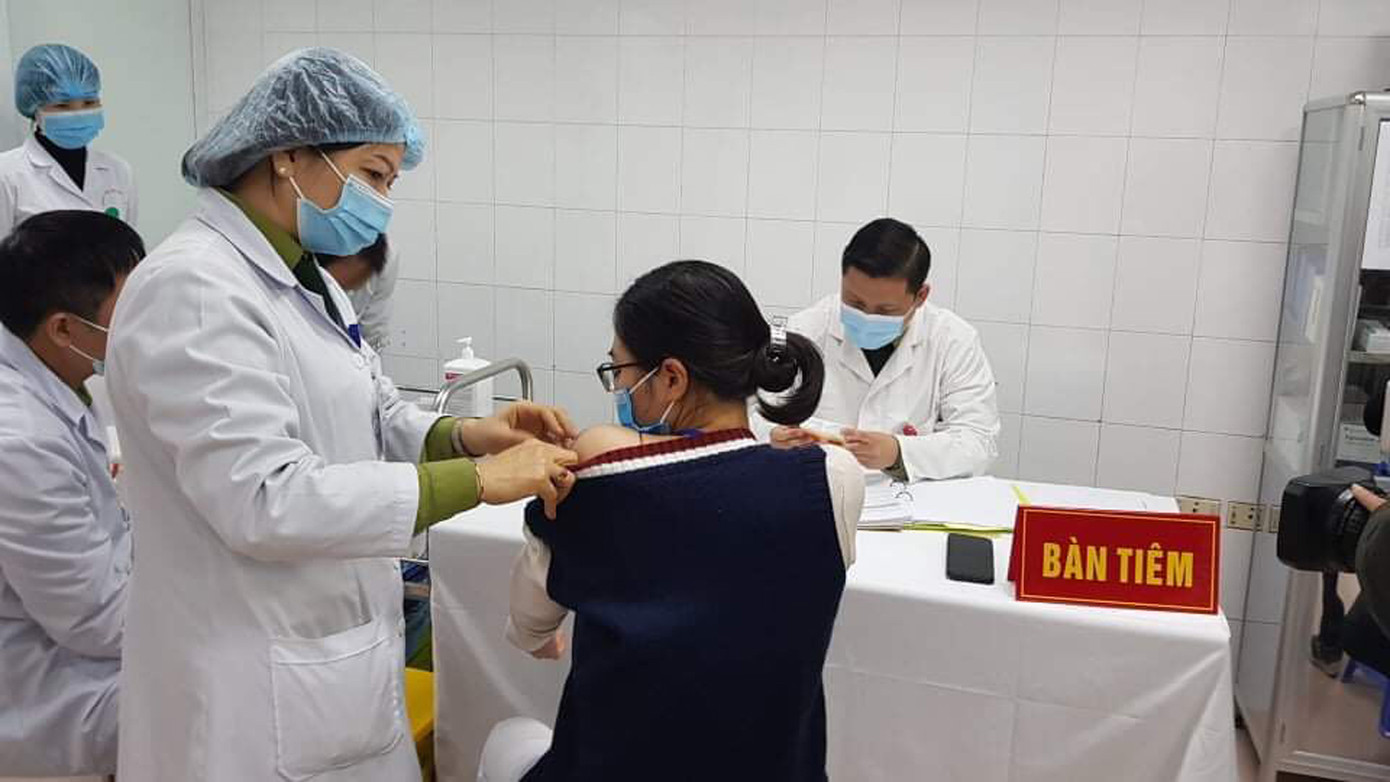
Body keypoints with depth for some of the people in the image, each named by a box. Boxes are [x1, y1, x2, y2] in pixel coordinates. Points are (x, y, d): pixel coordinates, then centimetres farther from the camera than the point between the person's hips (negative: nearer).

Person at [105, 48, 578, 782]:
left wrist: (464, 435, -8)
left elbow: (365, 421, 13)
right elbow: (263, 500, -28)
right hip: (259, 691, -8)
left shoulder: (305, 280, 8)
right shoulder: (192, 287, -21)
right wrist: (481, 480, -26)